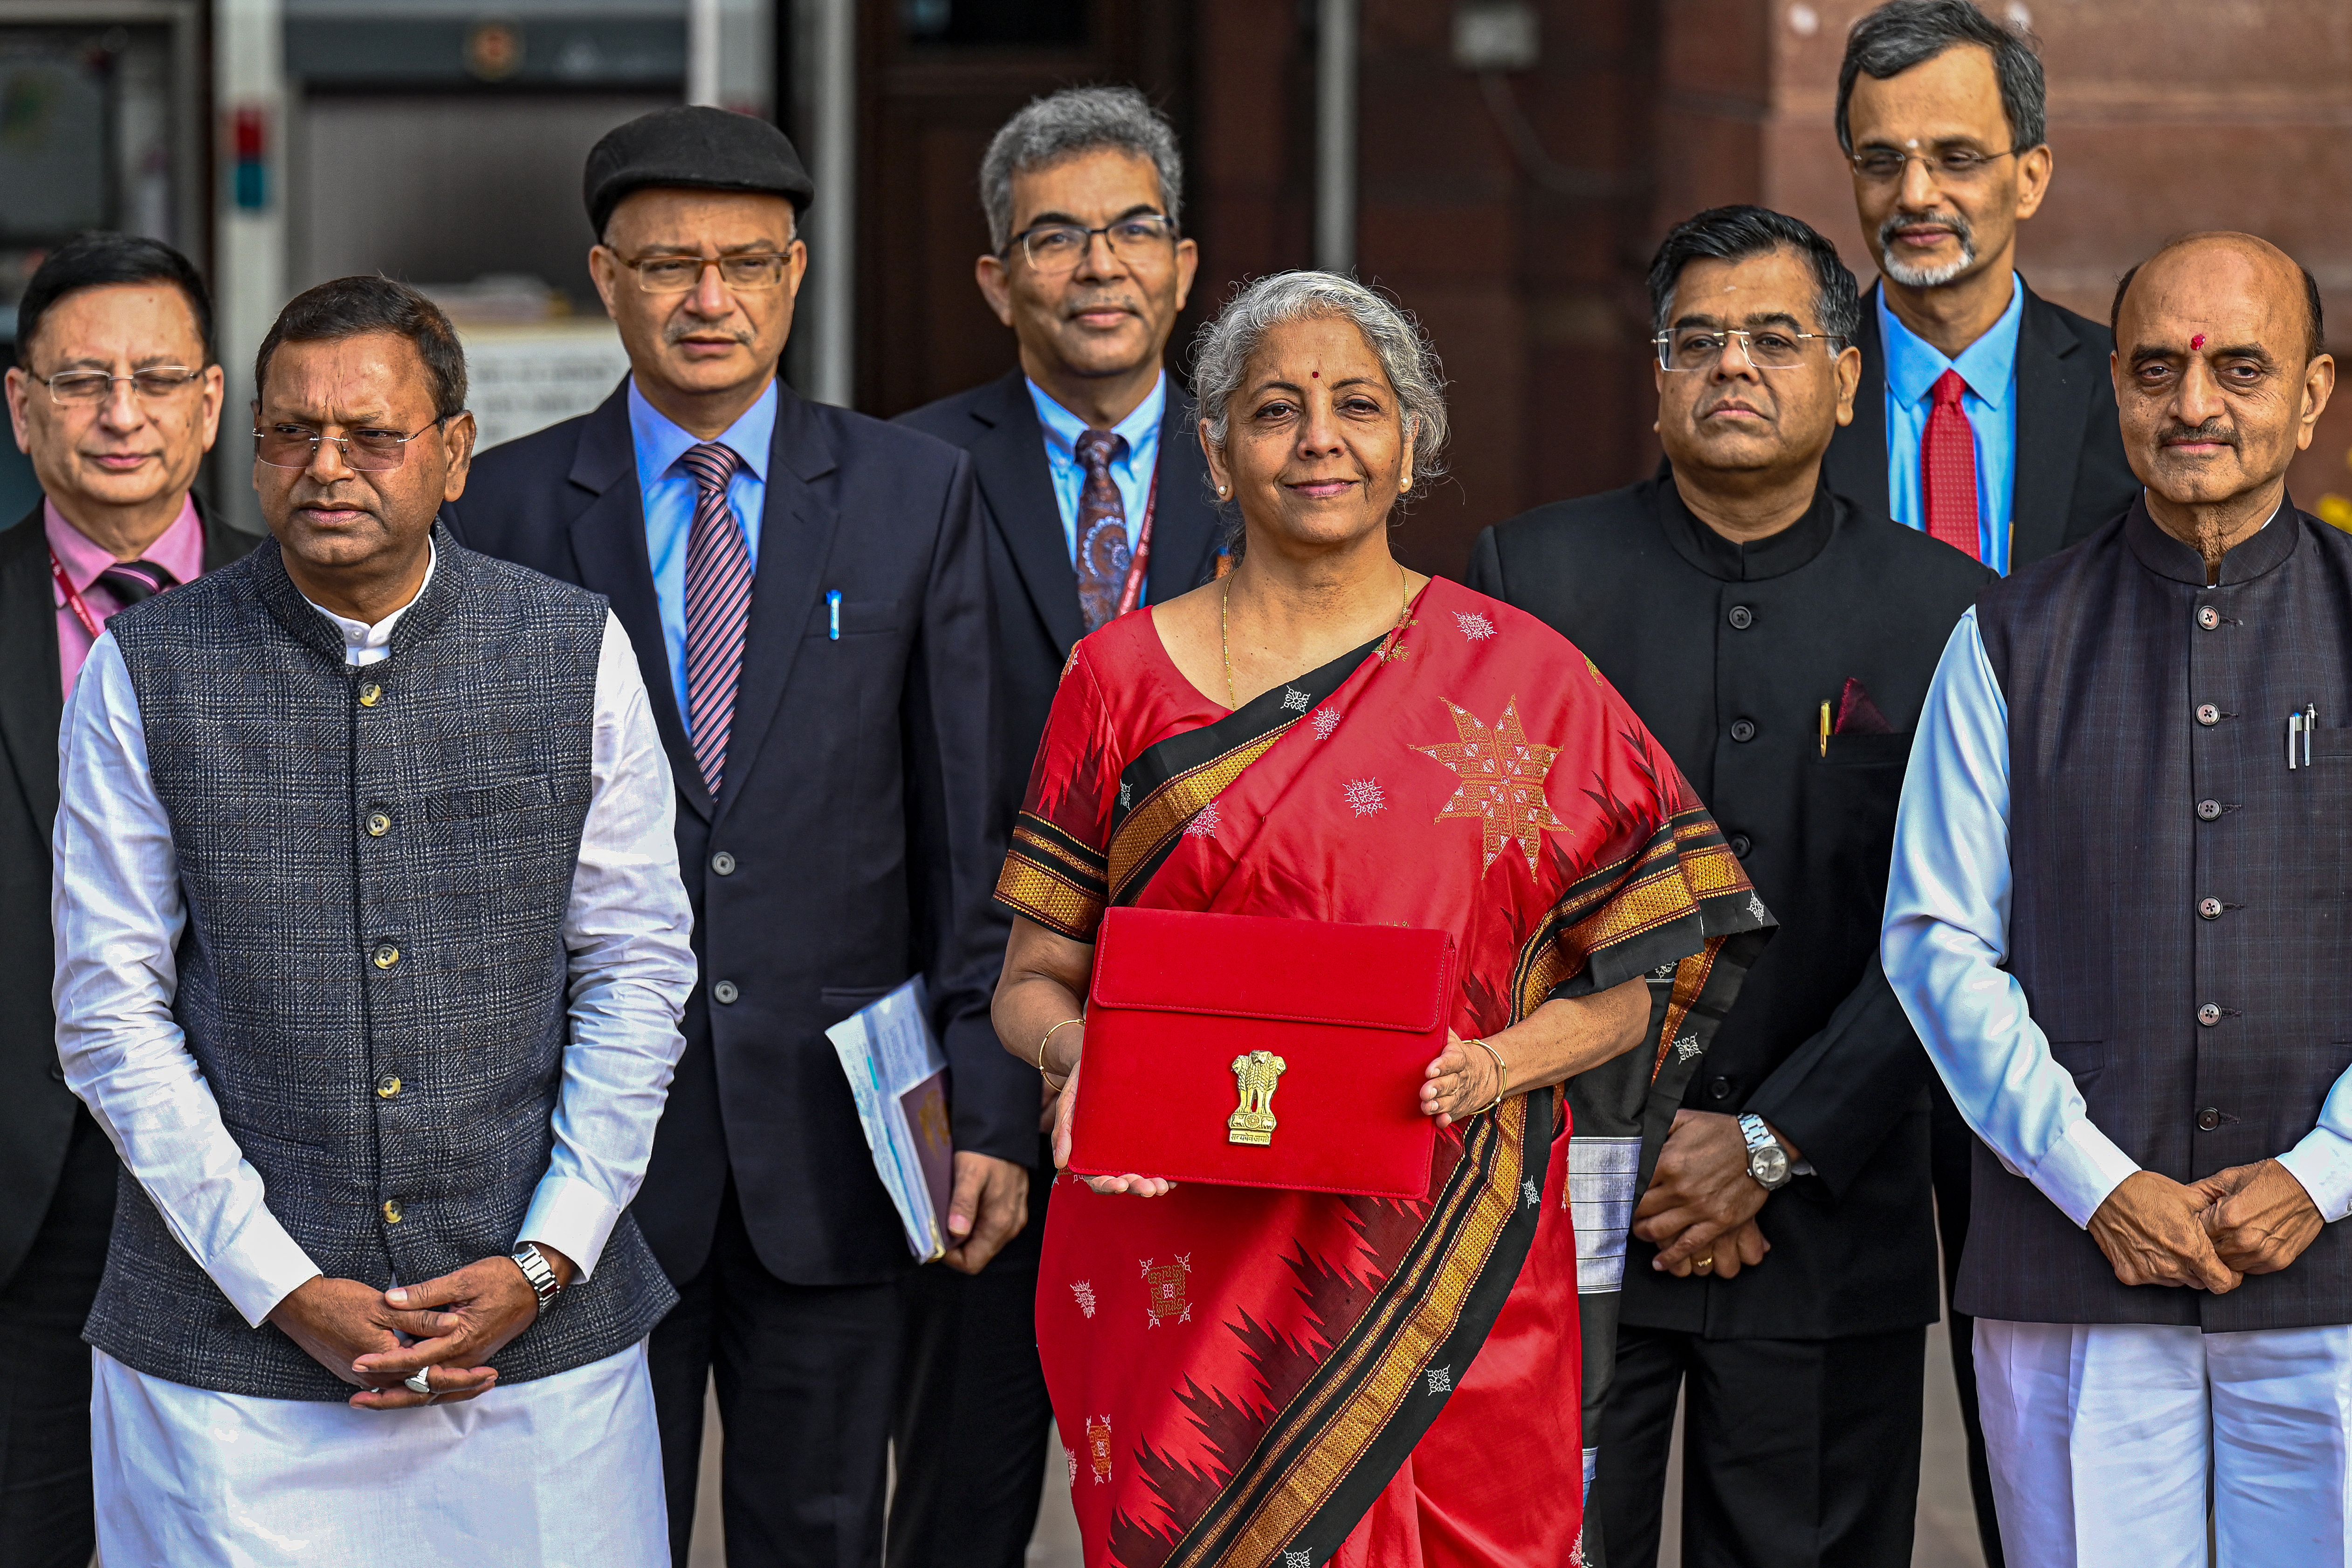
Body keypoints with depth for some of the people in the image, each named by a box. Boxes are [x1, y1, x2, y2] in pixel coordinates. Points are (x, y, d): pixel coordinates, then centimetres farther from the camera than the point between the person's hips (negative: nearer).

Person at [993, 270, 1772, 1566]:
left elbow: (1628, 978, 5)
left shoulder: (1519, 676, 4)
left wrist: (1497, 1066, -13)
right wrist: (1077, 1058, -12)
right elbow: (1033, 978, 9)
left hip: (1442, 1275, 0)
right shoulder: (1124, 673, 7)